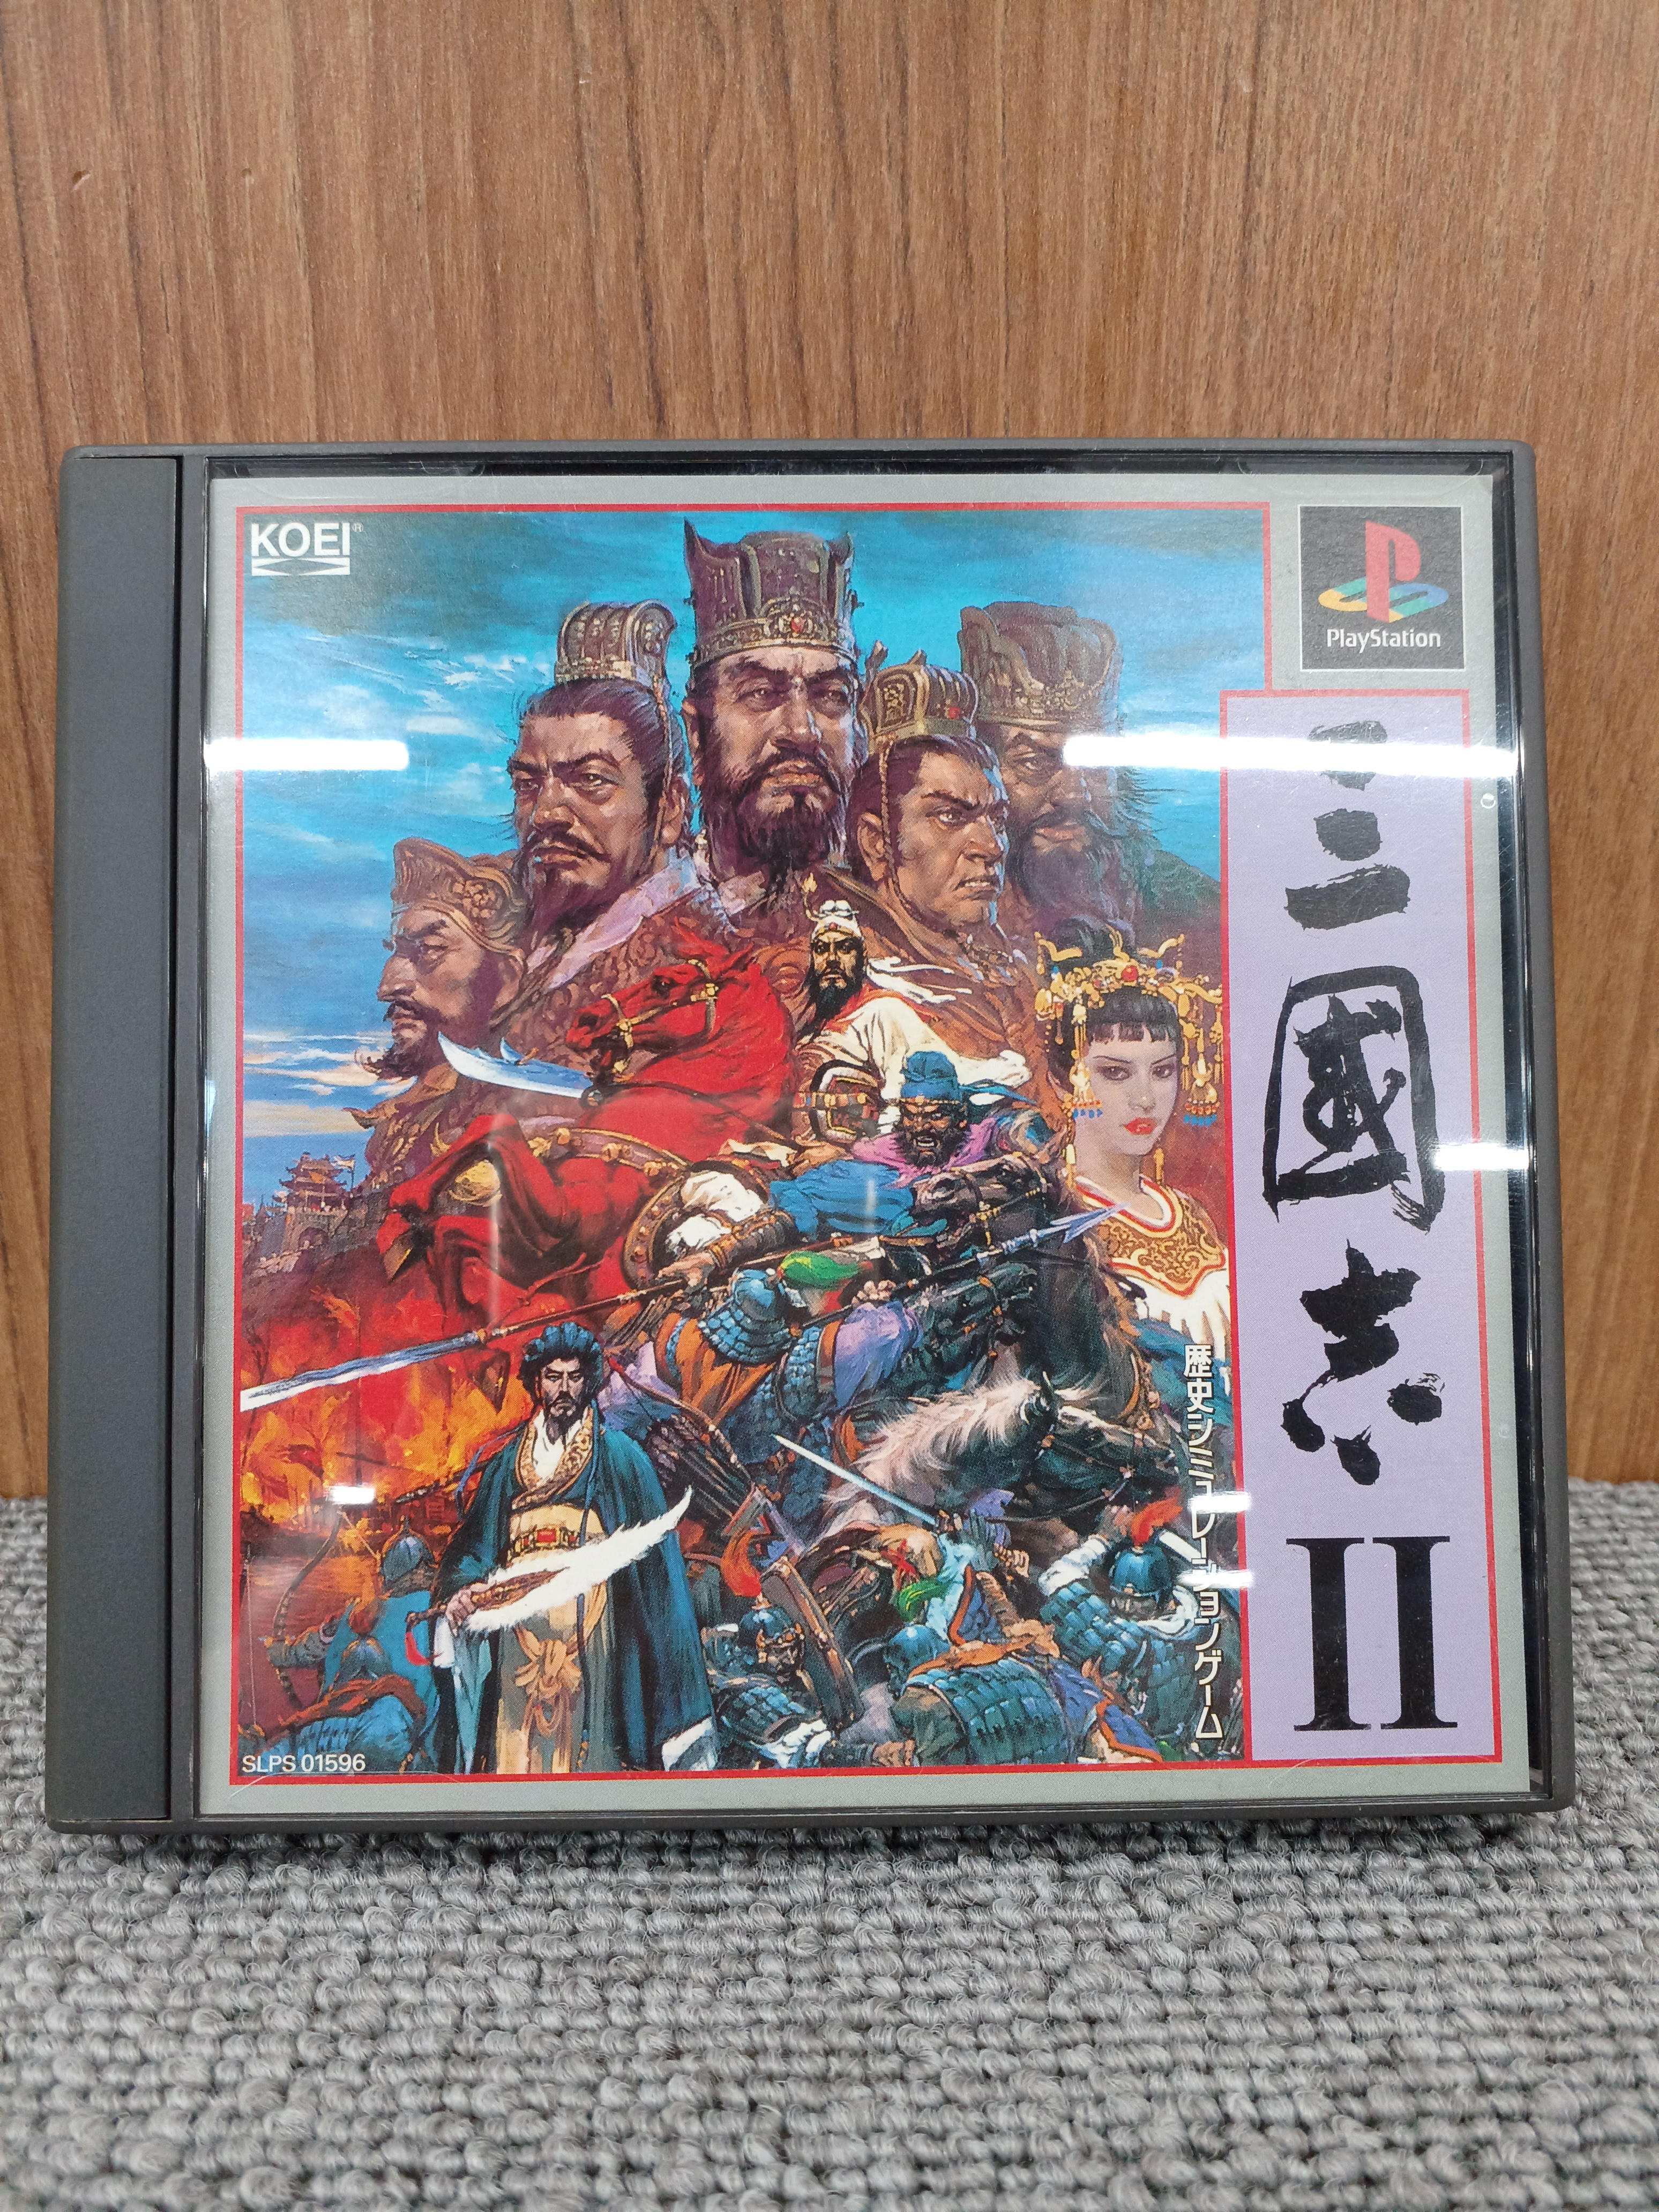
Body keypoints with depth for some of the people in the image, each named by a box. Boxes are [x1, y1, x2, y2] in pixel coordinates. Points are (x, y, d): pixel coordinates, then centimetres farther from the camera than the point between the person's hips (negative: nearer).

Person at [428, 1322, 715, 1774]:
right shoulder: (506, 1463, 15)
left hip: (589, 1637, -2)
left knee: (585, 1755, -7)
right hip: (517, 1640, 3)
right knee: (515, 1753, -2)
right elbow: (474, 1544, 12)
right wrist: (460, 1589, -6)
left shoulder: (620, 1457, 7)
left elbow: (654, 1553, 3)